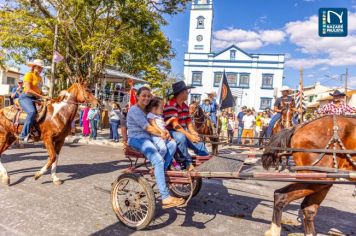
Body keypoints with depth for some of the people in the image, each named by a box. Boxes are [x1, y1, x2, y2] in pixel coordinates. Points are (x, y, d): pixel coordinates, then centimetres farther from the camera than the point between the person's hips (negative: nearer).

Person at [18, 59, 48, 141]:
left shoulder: (40, 77, 18)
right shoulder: (29, 75, -6)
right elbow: (28, 90, -17)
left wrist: (45, 97, 1)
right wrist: (42, 97, -21)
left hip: (36, 99, 9)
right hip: (26, 97, -9)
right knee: (32, 112, -35)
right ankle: (24, 135, -30)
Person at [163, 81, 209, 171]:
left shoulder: (185, 106, 11)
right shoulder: (171, 105, -16)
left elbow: (189, 124, 7)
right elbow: (175, 125, -24)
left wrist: (195, 134, -11)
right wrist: (189, 136, -29)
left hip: (184, 133, 9)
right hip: (172, 132, -8)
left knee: (199, 144, -1)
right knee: (181, 137, -38)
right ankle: (188, 164, -28)